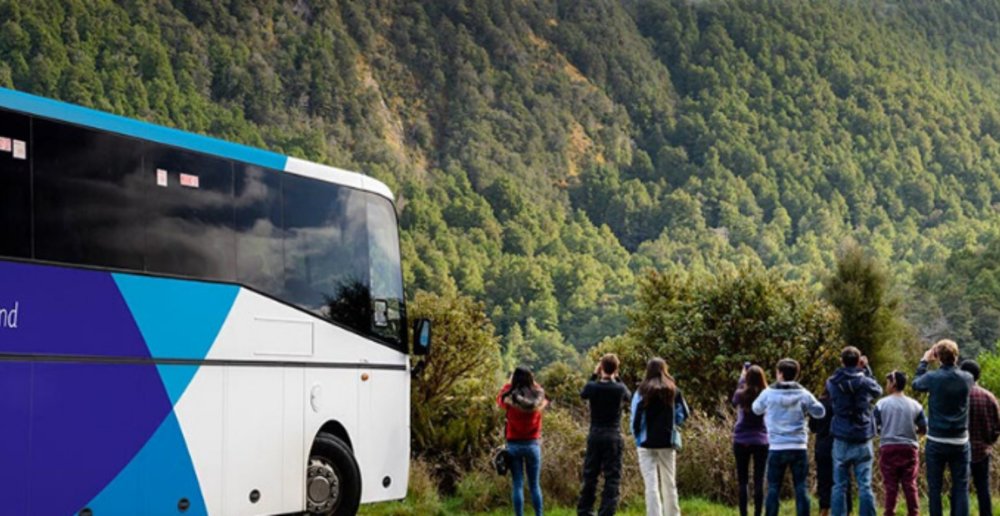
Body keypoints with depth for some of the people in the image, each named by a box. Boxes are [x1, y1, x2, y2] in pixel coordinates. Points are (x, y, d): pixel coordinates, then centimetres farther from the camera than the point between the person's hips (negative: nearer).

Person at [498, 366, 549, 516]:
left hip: (514, 445, -1)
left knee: (517, 485, 2)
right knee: (534, 485, 10)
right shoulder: (538, 396, -5)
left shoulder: (509, 398, -8)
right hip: (533, 444, 1)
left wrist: (510, 383, 17)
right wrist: (533, 383, 17)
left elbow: (499, 397, 13)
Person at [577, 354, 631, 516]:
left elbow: (583, 394, 17)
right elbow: (628, 396, 16)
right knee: (612, 478, 0)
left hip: (595, 436, 2)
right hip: (613, 437, -2)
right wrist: (617, 378, 13)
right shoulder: (620, 389, -8)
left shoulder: (592, 386, -6)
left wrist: (594, 375, 15)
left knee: (590, 476, 11)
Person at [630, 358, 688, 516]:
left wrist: (637, 436, 5)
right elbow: (683, 414, 6)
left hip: (647, 443, -2)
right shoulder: (673, 390, 2)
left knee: (651, 485, -2)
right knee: (669, 483, 14)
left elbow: (635, 418, -7)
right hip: (667, 442, 2)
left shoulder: (642, 391, -5)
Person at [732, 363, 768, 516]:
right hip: (761, 441, 0)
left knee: (743, 481, 4)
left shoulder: (741, 395, -6)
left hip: (741, 441, 0)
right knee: (759, 481, 2)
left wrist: (743, 374, 29)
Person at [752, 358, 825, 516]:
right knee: (801, 487, 5)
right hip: (799, 448, 1)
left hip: (777, 448, -1)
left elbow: (756, 409, 13)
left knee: (773, 488, 6)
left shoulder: (768, 393, -5)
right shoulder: (803, 394, -2)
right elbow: (820, 412, 9)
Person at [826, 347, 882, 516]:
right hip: (863, 440, -1)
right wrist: (866, 369, 18)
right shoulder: (865, 382, -6)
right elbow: (878, 391, 15)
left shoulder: (832, 383, -2)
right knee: (865, 486, 2)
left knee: (839, 486, 5)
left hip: (841, 440, 1)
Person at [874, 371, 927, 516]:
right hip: (909, 449, 1)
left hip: (888, 448, -1)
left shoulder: (882, 404, -3)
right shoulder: (915, 405, 2)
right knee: (910, 485, 6)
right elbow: (924, 429, 6)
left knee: (891, 487, 1)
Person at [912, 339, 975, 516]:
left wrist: (924, 362, 21)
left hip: (936, 442, -1)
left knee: (935, 488, 6)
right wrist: (950, 362, 17)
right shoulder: (967, 379, -4)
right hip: (960, 442, 1)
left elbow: (916, 384, 11)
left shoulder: (932, 377, -11)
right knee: (961, 488, 4)